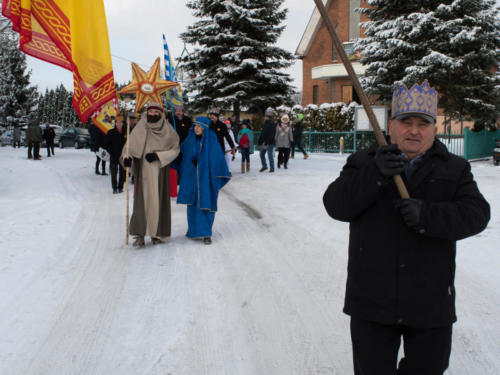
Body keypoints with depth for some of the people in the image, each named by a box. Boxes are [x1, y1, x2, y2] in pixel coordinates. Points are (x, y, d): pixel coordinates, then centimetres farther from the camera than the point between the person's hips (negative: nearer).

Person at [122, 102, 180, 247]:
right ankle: (139, 235, -6)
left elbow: (175, 150, 0)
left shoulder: (167, 130, 3)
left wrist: (158, 155, -13)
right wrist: (127, 157, -16)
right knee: (142, 200, -7)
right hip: (142, 170, 0)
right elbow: (129, 146, 5)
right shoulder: (139, 129, 5)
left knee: (158, 200, 1)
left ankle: (156, 233, 11)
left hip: (160, 171, 0)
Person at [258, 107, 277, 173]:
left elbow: (271, 135, -20)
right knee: (261, 154, 14)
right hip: (264, 143, 9)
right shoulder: (266, 123, 12)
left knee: (270, 156, -3)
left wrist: (266, 143, -23)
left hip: (270, 143, -9)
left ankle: (272, 168, 8)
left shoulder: (272, 124, -15)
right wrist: (260, 141, 13)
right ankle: (264, 166, 28)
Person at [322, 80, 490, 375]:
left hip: (430, 304, 1)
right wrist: (375, 174, -27)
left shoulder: (454, 169, 7)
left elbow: (476, 213, -8)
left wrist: (428, 216, -26)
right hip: (372, 302, 0)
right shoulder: (364, 163, 4)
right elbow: (336, 205, -11)